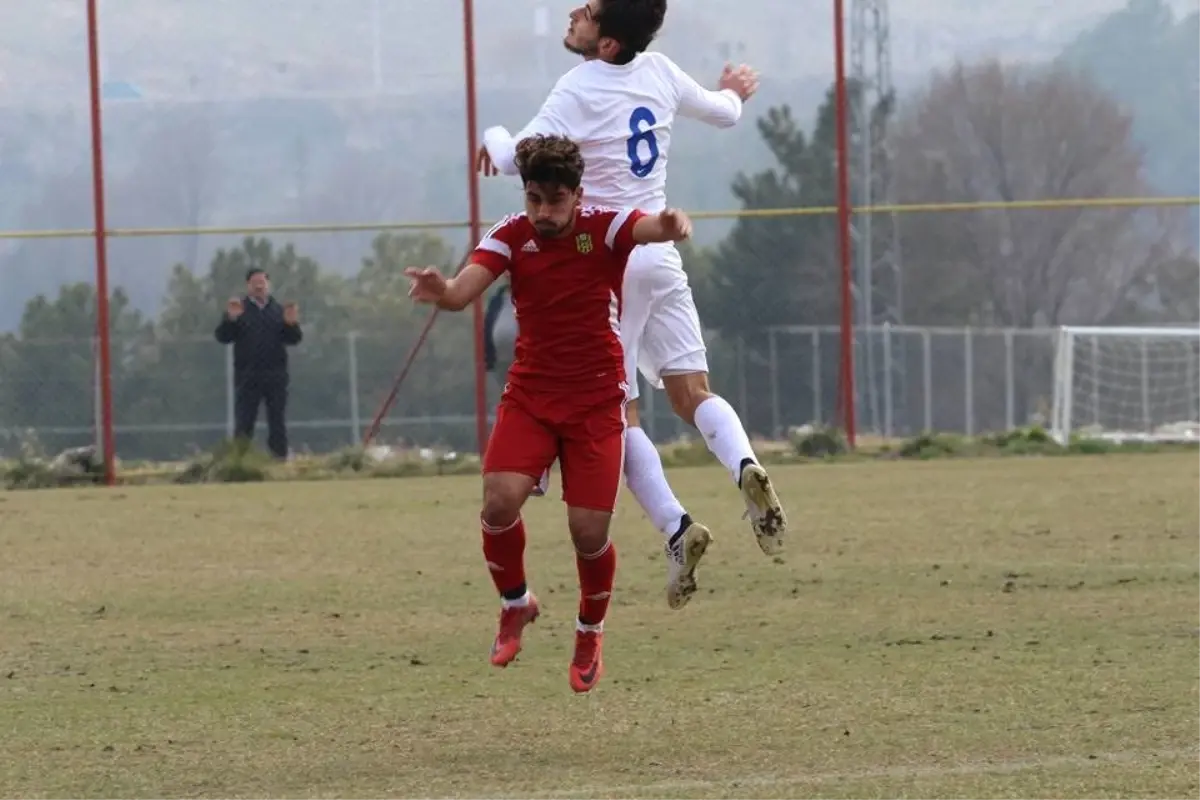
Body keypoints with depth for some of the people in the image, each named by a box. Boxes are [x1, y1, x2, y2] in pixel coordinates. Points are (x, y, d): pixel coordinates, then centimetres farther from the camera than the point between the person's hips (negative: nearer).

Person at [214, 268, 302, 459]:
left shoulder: (279, 310, 11)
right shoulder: (238, 309, 5)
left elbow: (294, 339, 5)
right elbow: (222, 336, -3)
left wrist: (291, 324, -15)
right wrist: (231, 320, -21)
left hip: (275, 375, 2)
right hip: (247, 376, -2)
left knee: (278, 423, 4)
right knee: (243, 424, -2)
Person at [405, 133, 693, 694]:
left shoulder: (604, 228, -11)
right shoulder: (511, 236, -5)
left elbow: (652, 228, -33)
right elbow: (464, 291, -20)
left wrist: (672, 225, -59)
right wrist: (441, 291, -46)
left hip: (596, 401, -2)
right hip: (529, 395, 2)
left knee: (589, 532, -7)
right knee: (499, 502, -19)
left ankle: (590, 632, 23)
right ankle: (515, 605, 10)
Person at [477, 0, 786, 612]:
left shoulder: (578, 93, -15)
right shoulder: (658, 72, 4)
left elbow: (515, 159, -21)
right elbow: (722, 112, 20)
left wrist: (494, 138, 3)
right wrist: (733, 93, 44)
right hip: (660, 256, 6)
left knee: (617, 414, 0)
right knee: (692, 393, 6)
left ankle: (675, 527, -14)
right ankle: (745, 466, -23)